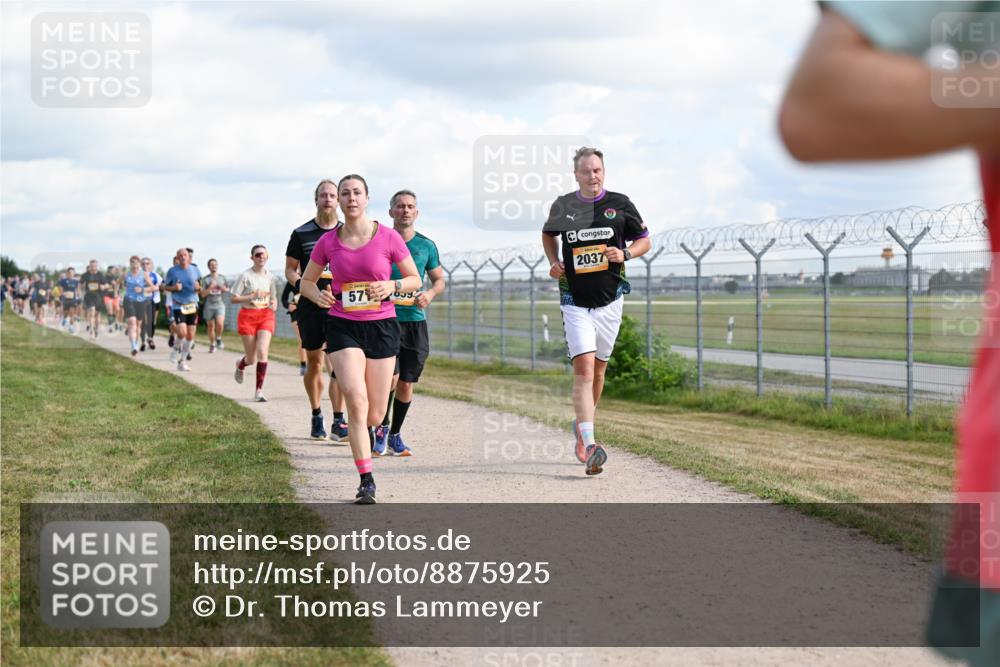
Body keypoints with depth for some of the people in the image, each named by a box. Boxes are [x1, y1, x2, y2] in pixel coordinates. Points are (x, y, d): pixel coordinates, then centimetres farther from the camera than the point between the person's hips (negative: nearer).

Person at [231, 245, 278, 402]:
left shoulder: (270, 277, 6)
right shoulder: (245, 276, -6)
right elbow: (234, 299, -7)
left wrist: (274, 304, -3)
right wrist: (252, 296, -20)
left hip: (266, 315, 2)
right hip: (248, 315, -2)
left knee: (262, 352, -17)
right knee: (252, 359, 3)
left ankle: (259, 390, -10)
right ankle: (240, 365, 43)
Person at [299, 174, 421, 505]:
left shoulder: (388, 238, -5)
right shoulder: (328, 242, -1)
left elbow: (415, 279, 3)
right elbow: (306, 281, 11)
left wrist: (391, 285, -18)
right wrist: (318, 295, -11)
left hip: (381, 328, 0)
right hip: (342, 327, 0)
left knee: (374, 415, 4)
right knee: (356, 400, -19)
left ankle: (365, 428, 44)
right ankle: (366, 481, -12)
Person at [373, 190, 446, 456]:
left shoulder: (426, 246, 7)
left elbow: (439, 279, 16)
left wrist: (430, 293, -4)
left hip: (416, 320, 3)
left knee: (406, 384, 5)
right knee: (390, 377, -17)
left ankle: (395, 435, 23)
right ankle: (381, 427, 6)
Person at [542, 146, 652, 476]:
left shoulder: (620, 204, 0)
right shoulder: (563, 206, 3)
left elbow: (644, 240, 9)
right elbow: (548, 233, 23)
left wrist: (625, 254, -12)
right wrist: (554, 261, 5)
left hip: (609, 300, 2)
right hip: (575, 301, -2)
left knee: (598, 368, 13)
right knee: (583, 367, -16)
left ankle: (581, 426, 37)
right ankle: (589, 445, -24)